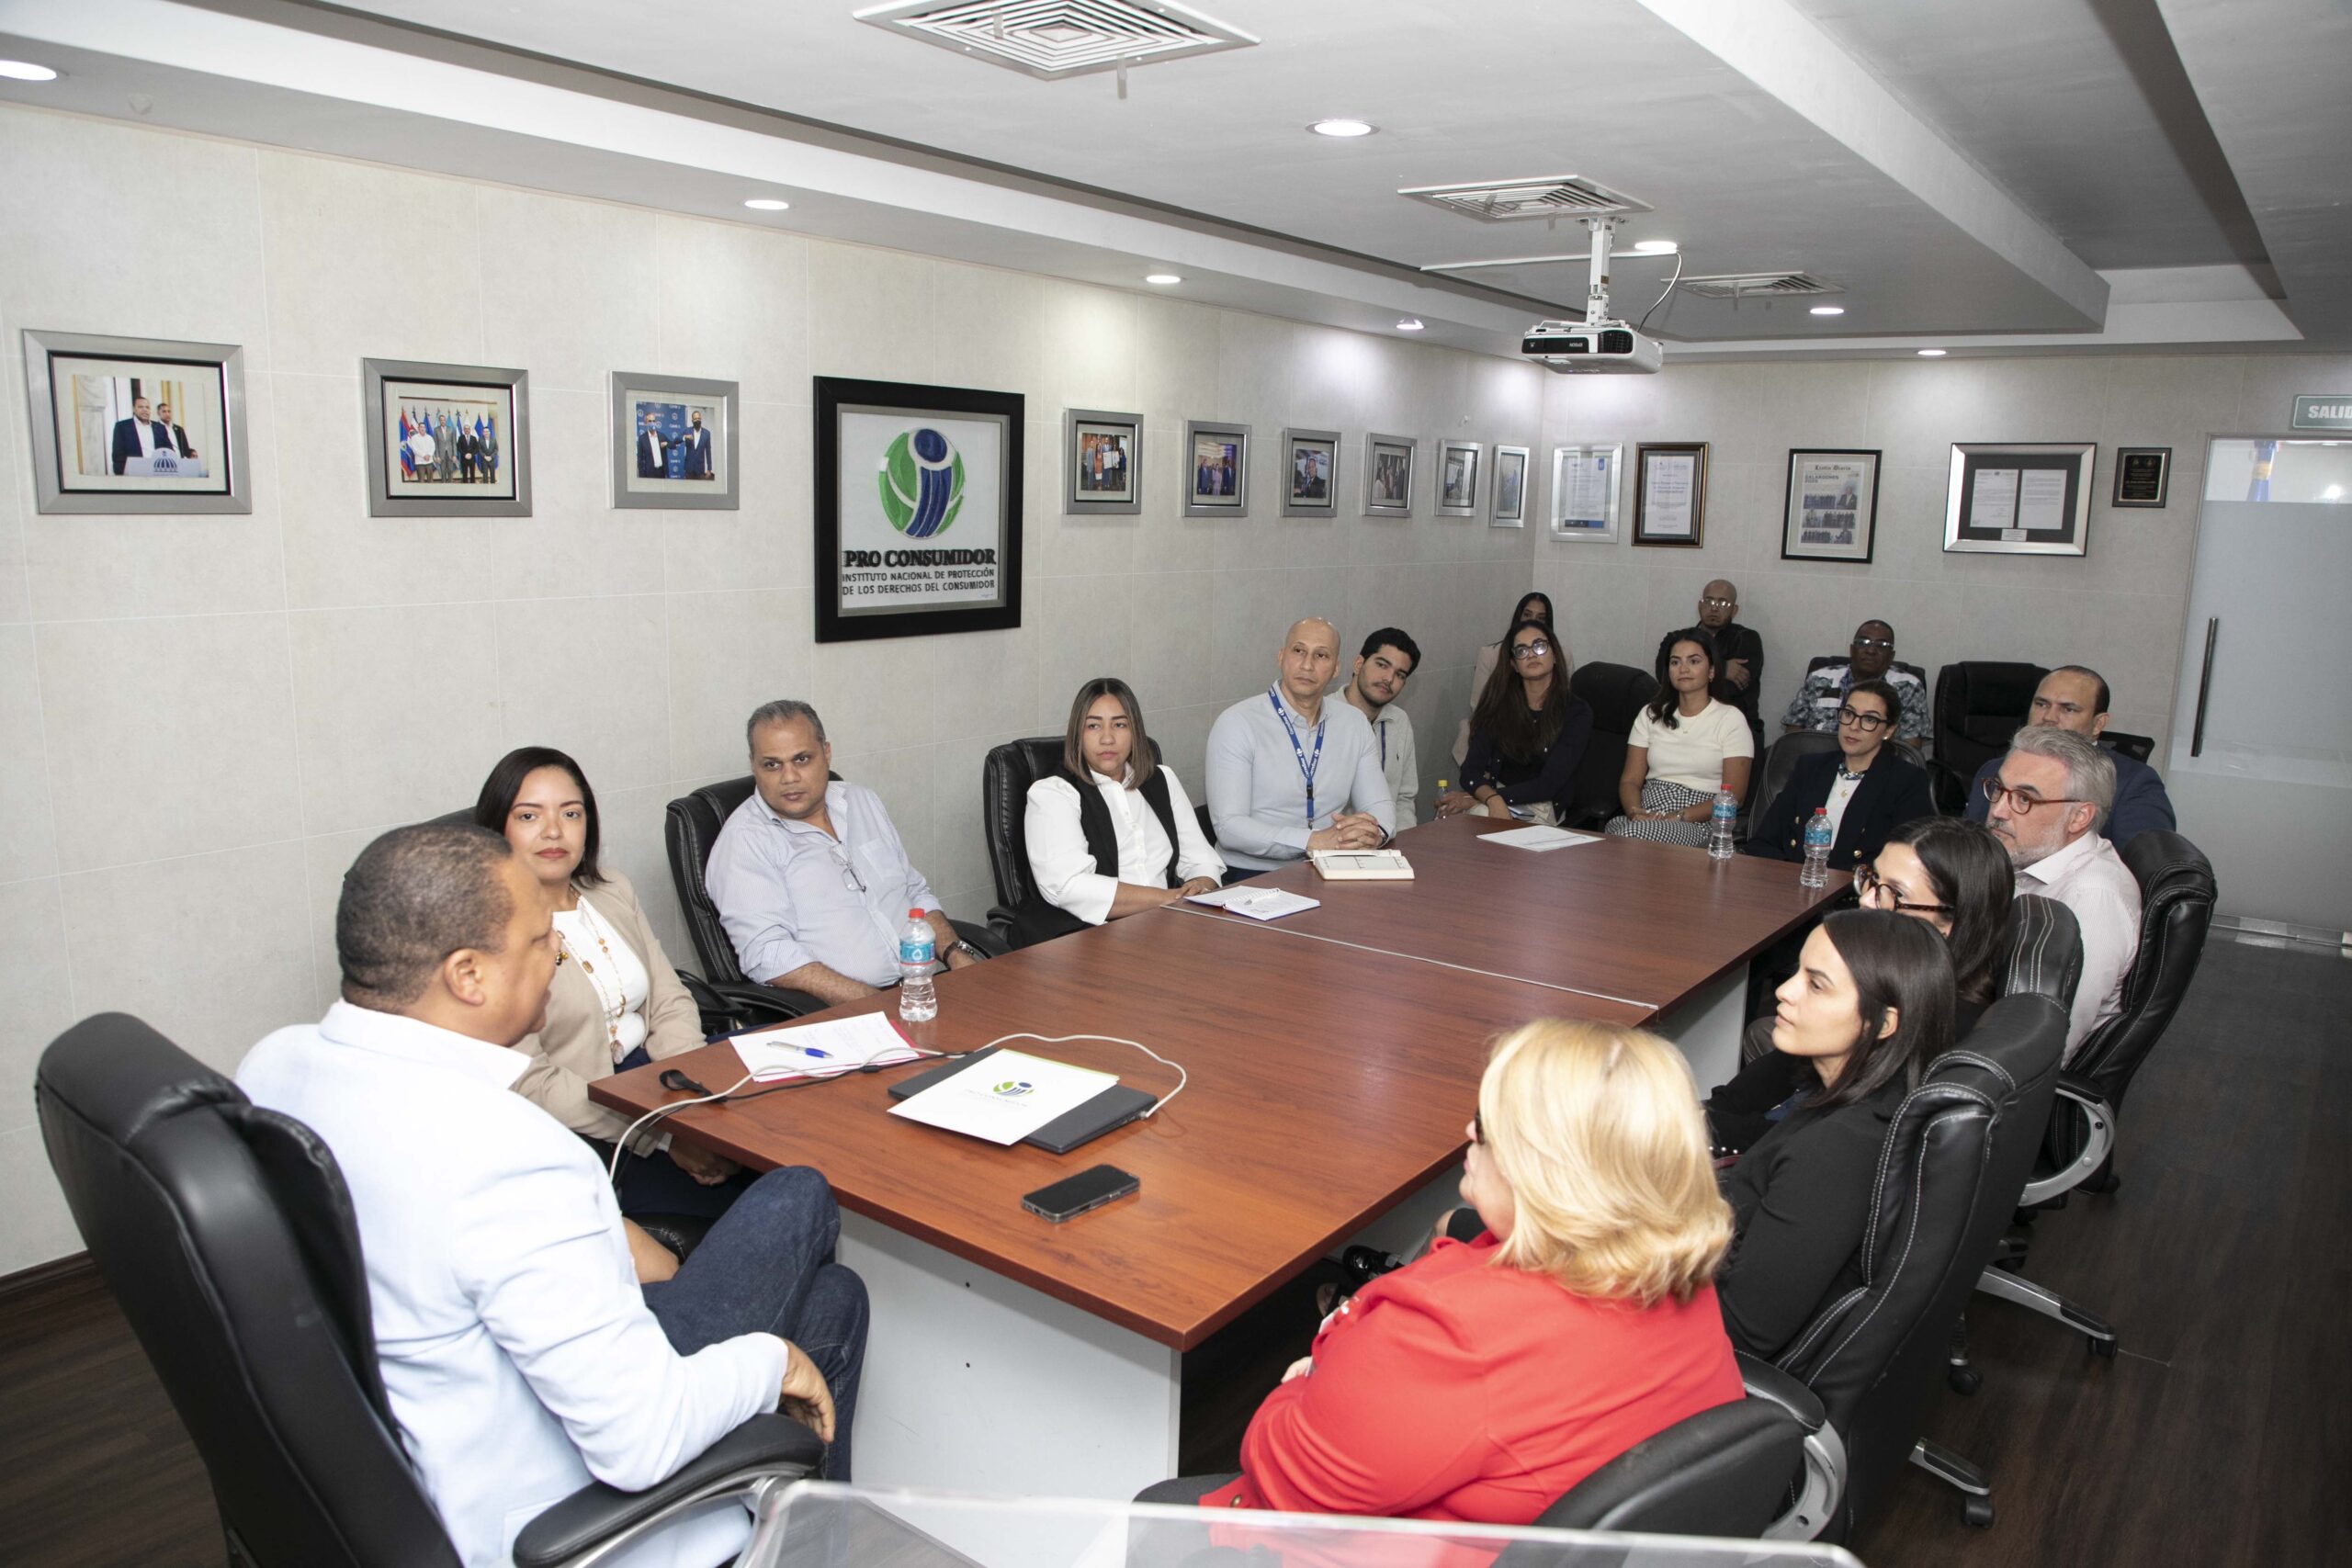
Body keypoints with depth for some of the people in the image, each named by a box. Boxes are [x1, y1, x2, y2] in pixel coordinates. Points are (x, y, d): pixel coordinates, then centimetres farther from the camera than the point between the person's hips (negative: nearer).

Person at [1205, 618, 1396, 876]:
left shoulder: (1354, 723, 10)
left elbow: (1379, 804, 11)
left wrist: (1374, 833, -15)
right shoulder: (1237, 724, -8)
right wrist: (1315, 840, -24)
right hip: (1251, 877, -5)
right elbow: (1229, 826, -15)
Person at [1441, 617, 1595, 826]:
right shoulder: (1499, 704, 6)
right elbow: (1472, 769, -3)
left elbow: (1548, 784, -12)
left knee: (1480, 814, -35)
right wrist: (1493, 799, -28)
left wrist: (1477, 800, -21)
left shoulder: (1577, 712, -3)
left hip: (1542, 807, -3)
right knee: (1447, 809, -31)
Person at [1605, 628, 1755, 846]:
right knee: (1616, 826, -36)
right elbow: (1630, 780, 12)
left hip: (1696, 825, -4)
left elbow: (1733, 795, -2)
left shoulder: (1730, 719, 6)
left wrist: (1679, 817, -16)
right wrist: (1635, 811, -12)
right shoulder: (1651, 714, 19)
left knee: (1637, 832, -38)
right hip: (1646, 816, 4)